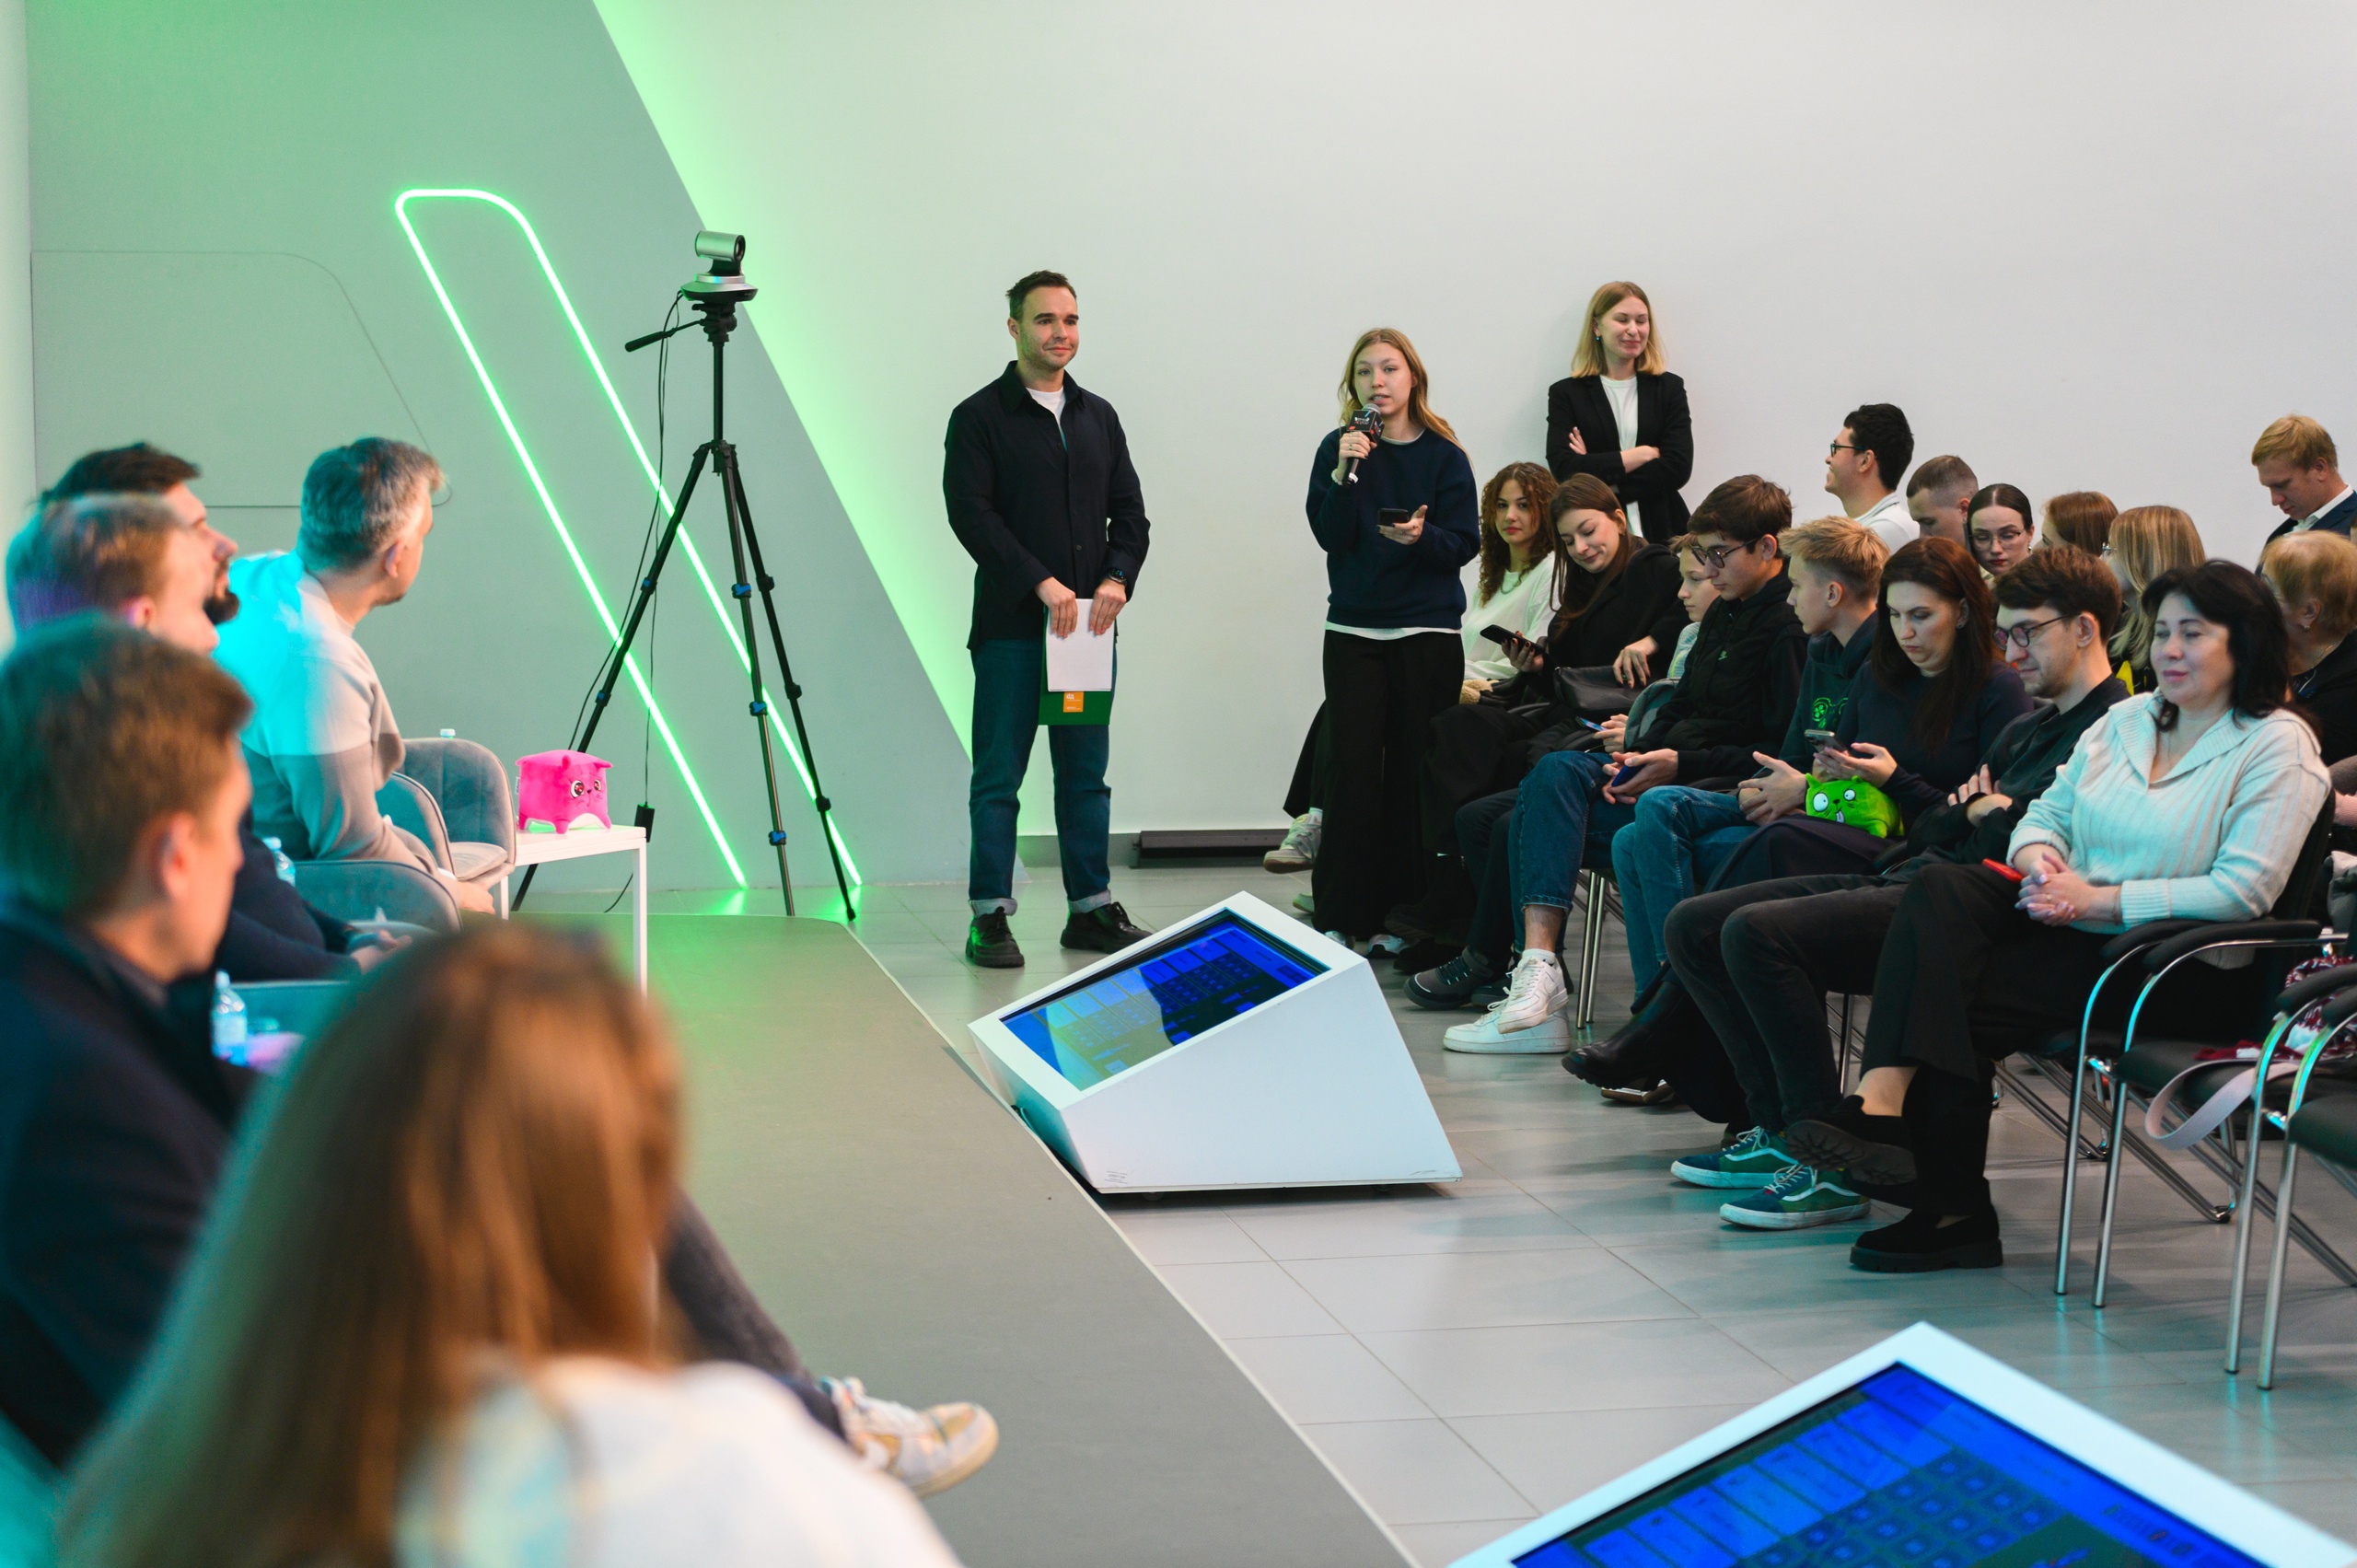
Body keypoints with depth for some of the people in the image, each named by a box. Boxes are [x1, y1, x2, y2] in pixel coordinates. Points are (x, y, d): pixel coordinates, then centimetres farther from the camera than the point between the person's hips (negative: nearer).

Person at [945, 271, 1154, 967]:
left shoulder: (1098, 416, 15)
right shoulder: (979, 417, -2)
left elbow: (1129, 510, 13)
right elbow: (971, 514, -12)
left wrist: (1117, 578, -7)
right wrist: (1041, 583, -19)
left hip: (1088, 622, 5)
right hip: (1011, 626, -5)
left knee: (1086, 774, 9)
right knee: (999, 776, -2)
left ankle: (1092, 909, 15)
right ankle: (989, 917, 3)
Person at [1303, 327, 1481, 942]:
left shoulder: (1442, 454, 2)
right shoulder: (1339, 448, 4)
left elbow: (1466, 542, -2)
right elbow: (1330, 535, -5)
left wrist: (1422, 537, -22)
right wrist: (1346, 472, -19)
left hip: (1428, 635, 0)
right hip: (1354, 631, 0)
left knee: (1415, 774, 0)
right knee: (1350, 769, -4)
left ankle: (1406, 909, 8)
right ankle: (1341, 914, 0)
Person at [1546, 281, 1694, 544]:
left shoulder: (1669, 388, 10)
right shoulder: (1566, 393, 6)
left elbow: (1678, 468, -3)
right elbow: (1563, 469, -8)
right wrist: (1643, 454, -7)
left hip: (1659, 532, 1)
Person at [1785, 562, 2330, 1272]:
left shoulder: (2278, 748, -4)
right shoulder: (2124, 721, 18)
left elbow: (2242, 891, -14)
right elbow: (2047, 811, 18)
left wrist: (2099, 898, -17)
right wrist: (2039, 856, -8)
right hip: (2072, 921, 7)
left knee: (1956, 999, -25)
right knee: (1939, 889, -24)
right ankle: (1882, 1101, -34)